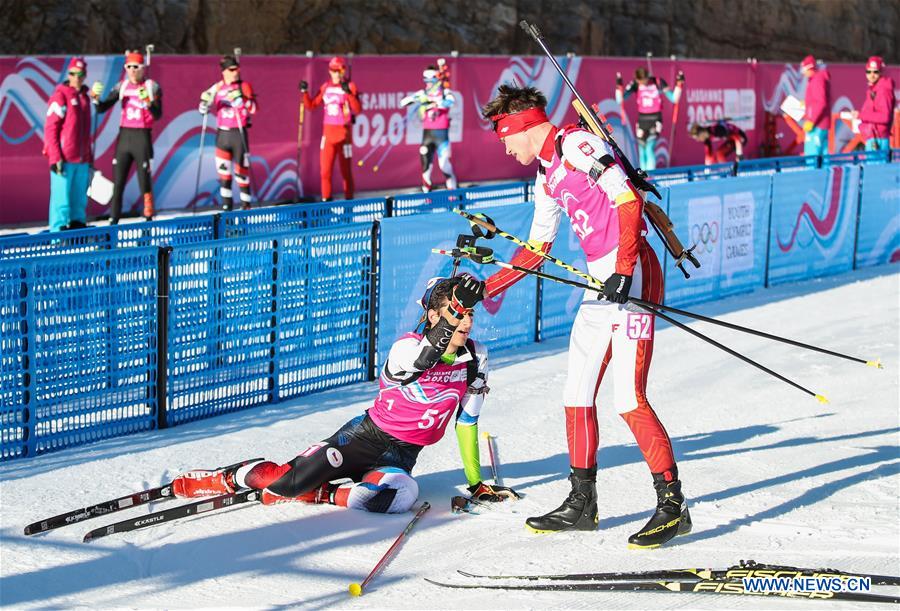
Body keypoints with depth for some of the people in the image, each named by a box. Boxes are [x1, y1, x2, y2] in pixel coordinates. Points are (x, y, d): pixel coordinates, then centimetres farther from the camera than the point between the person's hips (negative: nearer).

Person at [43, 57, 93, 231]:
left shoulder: (85, 97, 16)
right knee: (62, 197, -8)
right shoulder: (61, 95, -5)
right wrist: (55, 157, -16)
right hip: (64, 158, -7)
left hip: (82, 159, 7)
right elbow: (50, 128, -9)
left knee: (79, 197, 10)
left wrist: (89, 157, 19)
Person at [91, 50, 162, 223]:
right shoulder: (122, 86, 7)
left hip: (142, 137, -4)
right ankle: (113, 221, 7)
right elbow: (102, 108, 4)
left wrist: (148, 101, -32)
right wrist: (96, 98, -16)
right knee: (118, 183, 4)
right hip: (124, 136, 4)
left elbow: (157, 115, -15)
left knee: (144, 182, -2)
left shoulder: (152, 87, -4)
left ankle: (149, 219, 6)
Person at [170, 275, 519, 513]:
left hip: (400, 456, 3)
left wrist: (476, 483, 7)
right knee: (290, 479, -21)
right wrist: (454, 310, -50)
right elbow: (424, 360, -40)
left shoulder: (475, 359, -2)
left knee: (397, 495, -34)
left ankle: (321, 495, -9)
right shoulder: (406, 348, -15)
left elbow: (467, 423, 7)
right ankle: (229, 478, 11)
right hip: (366, 434, -3)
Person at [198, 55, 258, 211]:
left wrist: (241, 100, -26)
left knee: (241, 168, 0)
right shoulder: (217, 88, 6)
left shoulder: (244, 87, -1)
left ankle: (246, 202, 12)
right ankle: (226, 201, 9)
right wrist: (205, 103, -12)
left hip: (239, 133, -2)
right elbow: (204, 109, 10)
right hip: (223, 133, 3)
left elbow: (254, 109, -12)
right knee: (223, 168, -1)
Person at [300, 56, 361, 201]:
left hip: (344, 132, -3)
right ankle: (326, 199, 7)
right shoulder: (325, 87, 8)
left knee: (345, 169, 4)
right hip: (328, 132, 3)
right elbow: (311, 105, 12)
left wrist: (349, 93, -30)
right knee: (325, 168, -1)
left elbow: (358, 110, -17)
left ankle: (349, 199, 14)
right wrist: (305, 92, -2)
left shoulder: (350, 86, -5)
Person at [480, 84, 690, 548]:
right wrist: (488, 287, 28)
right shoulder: (547, 176, 20)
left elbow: (628, 199, -18)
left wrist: (623, 270, -24)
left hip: (631, 274, -10)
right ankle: (581, 504, 22)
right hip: (600, 281, 10)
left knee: (629, 399, -13)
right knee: (577, 393, 12)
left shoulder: (575, 144, -9)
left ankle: (673, 505, -4)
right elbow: (537, 248, 29)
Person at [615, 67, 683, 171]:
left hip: (655, 120, -3)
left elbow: (674, 99, -7)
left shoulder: (658, 83, -8)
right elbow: (620, 100, -8)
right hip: (641, 120, 3)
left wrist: (679, 84, -17)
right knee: (642, 152, 6)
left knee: (649, 149, -20)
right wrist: (619, 86, -22)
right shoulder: (635, 85, -3)